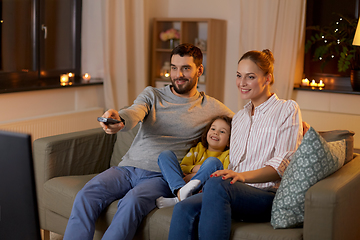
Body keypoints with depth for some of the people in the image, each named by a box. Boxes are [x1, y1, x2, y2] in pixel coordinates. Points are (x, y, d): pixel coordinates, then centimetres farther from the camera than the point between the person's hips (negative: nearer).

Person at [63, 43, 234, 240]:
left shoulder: (211, 108, 11)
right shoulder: (152, 94, 15)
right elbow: (134, 114, -6)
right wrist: (119, 119, -34)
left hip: (161, 177, -3)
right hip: (128, 167, 3)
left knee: (132, 202, -35)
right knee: (86, 195, -24)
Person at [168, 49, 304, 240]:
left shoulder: (287, 109, 7)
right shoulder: (239, 117, 28)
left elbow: (284, 164, -6)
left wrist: (244, 176, -21)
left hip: (268, 195, -5)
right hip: (237, 192, 5)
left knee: (216, 184, -37)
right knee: (184, 209, -28)